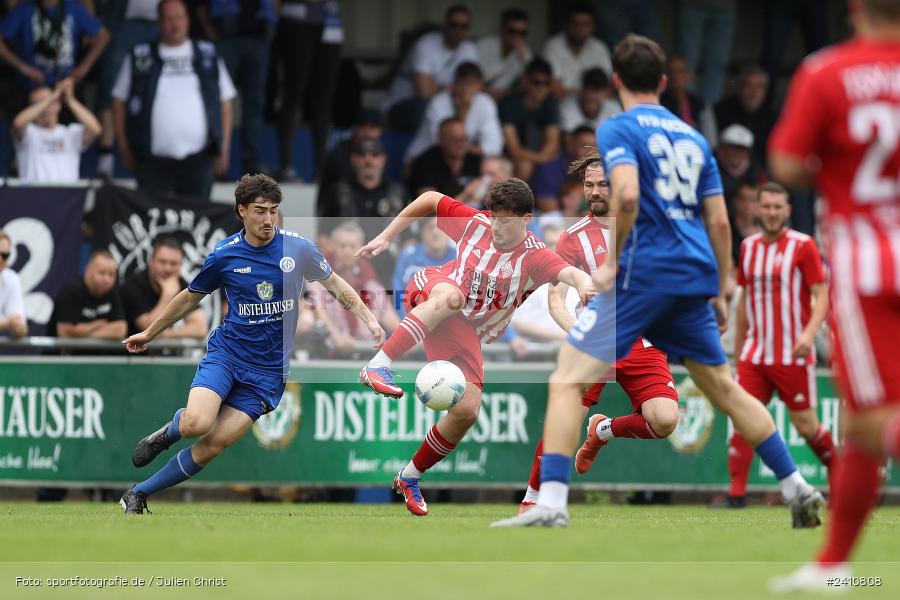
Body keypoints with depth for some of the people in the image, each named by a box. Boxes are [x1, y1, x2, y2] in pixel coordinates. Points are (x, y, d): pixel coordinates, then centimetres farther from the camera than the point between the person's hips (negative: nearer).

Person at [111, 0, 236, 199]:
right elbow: (119, 103, 9)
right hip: (152, 161, -1)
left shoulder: (208, 56, 11)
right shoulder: (140, 58, 7)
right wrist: (124, 148, 2)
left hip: (198, 160, 1)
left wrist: (223, 149, 6)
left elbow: (225, 103, 13)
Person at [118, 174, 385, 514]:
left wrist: (369, 320, 0)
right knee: (197, 424, -27)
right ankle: (169, 432, 11)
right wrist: (149, 334, 23)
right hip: (226, 354, 0)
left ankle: (138, 494, 3)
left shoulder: (298, 248, -2)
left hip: (269, 369, 0)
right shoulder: (224, 255, -2)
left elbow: (335, 285, 13)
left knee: (213, 445, -11)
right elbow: (190, 298, 15)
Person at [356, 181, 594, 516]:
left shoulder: (534, 257, -16)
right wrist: (386, 237, 6)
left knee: (467, 411, -10)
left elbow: (567, 272, -38)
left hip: (467, 332, 2)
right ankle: (379, 365, -51)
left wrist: (584, 282, -62)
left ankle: (410, 478, 12)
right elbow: (430, 199, 7)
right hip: (430, 290, -2)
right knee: (451, 296, -40)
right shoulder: (475, 223, -9)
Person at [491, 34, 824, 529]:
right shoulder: (692, 137, 17)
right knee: (724, 388, 18)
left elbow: (627, 194, -21)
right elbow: (719, 221, 15)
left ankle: (551, 503, -19)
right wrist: (720, 293, 19)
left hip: (642, 271, -6)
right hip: (693, 279, 6)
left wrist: (612, 261, -10)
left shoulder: (618, 129, -2)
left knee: (568, 379, -6)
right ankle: (797, 488, 17)